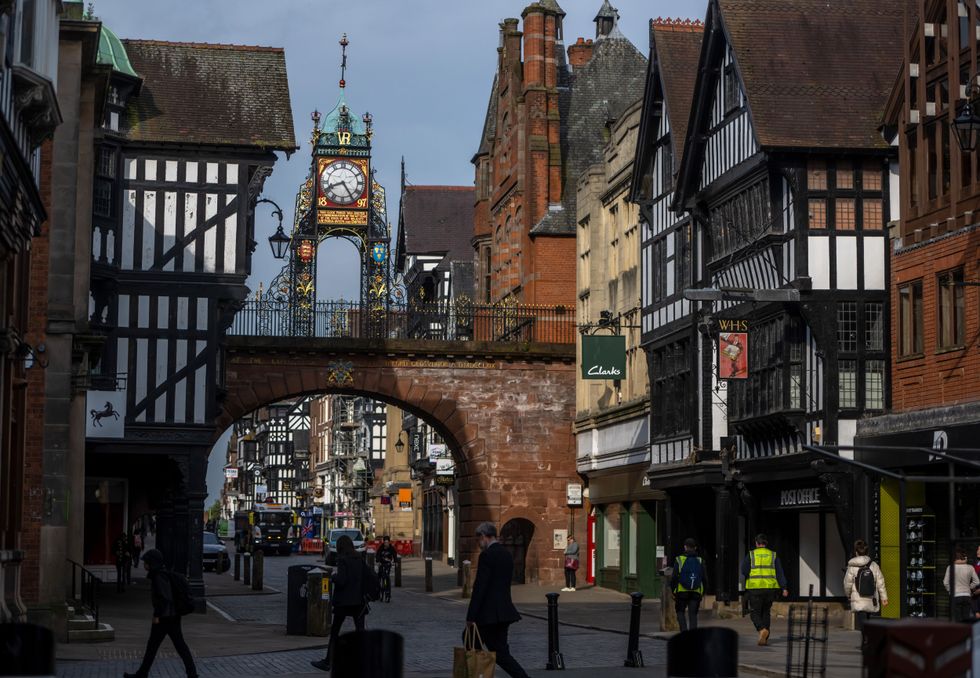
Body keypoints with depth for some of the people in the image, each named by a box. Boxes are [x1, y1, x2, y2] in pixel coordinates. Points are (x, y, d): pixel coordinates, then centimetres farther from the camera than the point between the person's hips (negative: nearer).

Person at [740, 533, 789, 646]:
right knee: (765, 612, 15)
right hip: (770, 587, 3)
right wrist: (784, 588, -6)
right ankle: (765, 639, 10)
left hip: (755, 588, -3)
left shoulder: (750, 555, 1)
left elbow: (744, 571, -4)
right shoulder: (773, 555, 7)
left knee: (755, 612, 4)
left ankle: (762, 629, -24)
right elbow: (779, 573, -1)